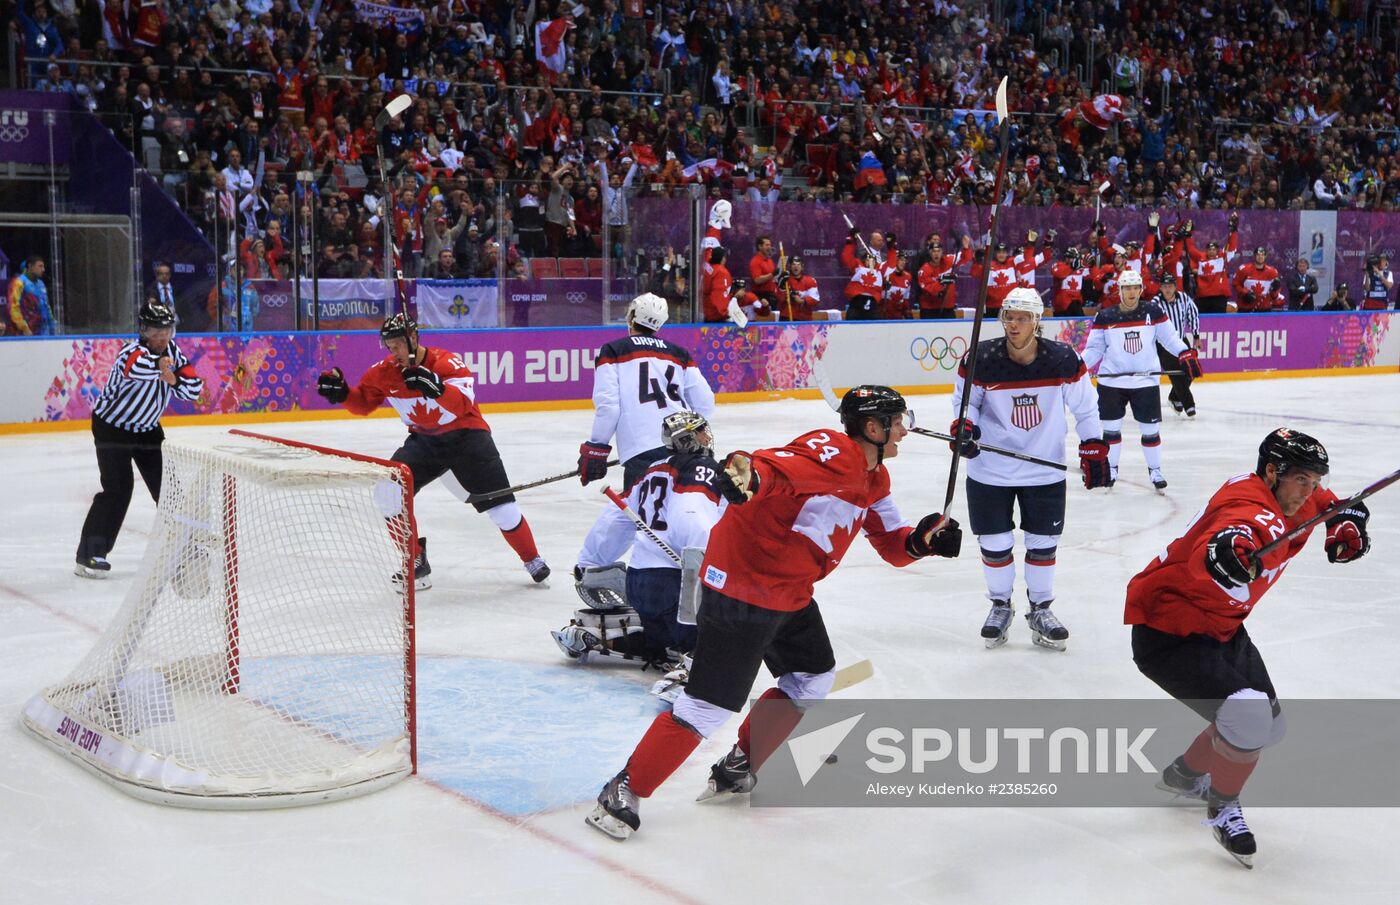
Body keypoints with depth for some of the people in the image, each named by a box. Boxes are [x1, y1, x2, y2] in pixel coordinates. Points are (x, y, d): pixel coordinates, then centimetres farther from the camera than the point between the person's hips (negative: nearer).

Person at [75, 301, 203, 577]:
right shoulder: (133, 352, -27)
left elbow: (194, 389, -10)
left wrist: (174, 379, -28)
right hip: (112, 427, -7)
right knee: (117, 488, -15)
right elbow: (136, 367, -52)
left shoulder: (172, 352, -6)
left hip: (147, 428, 7)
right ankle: (90, 554, -11)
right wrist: (159, 365, -70)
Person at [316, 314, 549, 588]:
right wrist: (341, 393, -12)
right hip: (424, 440, 5)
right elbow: (363, 402, 7)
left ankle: (532, 560, 16)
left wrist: (436, 387, -52)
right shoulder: (384, 371, -5)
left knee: (500, 506, -8)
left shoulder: (446, 362, -21)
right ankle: (416, 562, -2)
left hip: (466, 435, -4)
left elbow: (463, 403, -35)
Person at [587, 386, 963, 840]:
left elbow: (891, 544, 15)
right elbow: (776, 467, -35)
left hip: (789, 591, 10)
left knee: (814, 677, 20)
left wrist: (922, 539, -6)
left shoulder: (873, 479, 11)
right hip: (740, 586, -10)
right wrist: (746, 472, -57)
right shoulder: (831, 453, -20)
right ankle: (624, 793, 0)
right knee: (711, 704, -10)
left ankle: (737, 770, 30)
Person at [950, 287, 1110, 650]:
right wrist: (963, 426, -18)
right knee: (994, 544, 8)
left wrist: (1094, 448, 0)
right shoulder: (980, 359, -15)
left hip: (1045, 470, 1)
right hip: (990, 470, -1)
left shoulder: (1064, 360, -13)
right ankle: (1000, 606, 32)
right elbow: (966, 399, 1)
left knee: (1043, 543, 10)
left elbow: (1084, 406, 1)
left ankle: (1040, 610, 30)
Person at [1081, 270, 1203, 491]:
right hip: (1112, 382, 0)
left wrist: (1186, 354, -11)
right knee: (1111, 428, 8)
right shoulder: (1104, 317, -2)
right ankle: (1110, 469, 23)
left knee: (1151, 429, 6)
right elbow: (1094, 348, 3)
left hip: (1146, 380, 0)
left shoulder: (1153, 312, -1)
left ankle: (1155, 470, 22)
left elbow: (1169, 337, 2)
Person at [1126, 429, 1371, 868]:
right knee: (1247, 717, -24)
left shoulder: (1294, 503, 0)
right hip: (1167, 632, -10)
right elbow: (1207, 561, -53)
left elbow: (1325, 502, 24)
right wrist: (1228, 554, -75)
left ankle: (1184, 774, 41)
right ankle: (1222, 806, 3)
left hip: (1220, 626, 10)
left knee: (1267, 727, 17)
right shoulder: (1250, 509, -31)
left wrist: (1347, 520, 4)